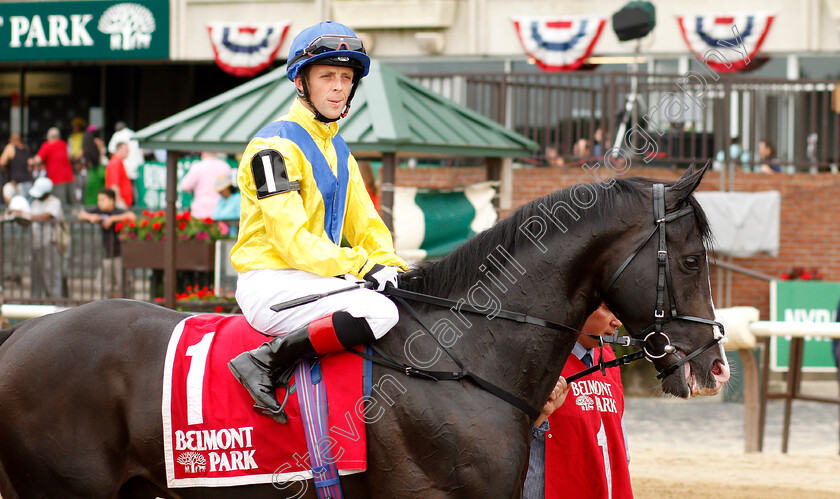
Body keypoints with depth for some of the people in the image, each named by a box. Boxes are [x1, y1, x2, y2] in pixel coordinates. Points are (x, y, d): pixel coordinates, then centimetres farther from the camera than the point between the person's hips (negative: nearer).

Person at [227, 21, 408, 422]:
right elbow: (290, 237, -18)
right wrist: (356, 267, -23)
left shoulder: (339, 151, 20)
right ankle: (265, 362, -24)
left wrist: (388, 265, -2)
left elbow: (365, 224, 18)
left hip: (317, 279, 9)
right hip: (269, 282, -9)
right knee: (379, 312, -29)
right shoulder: (275, 145, -10)